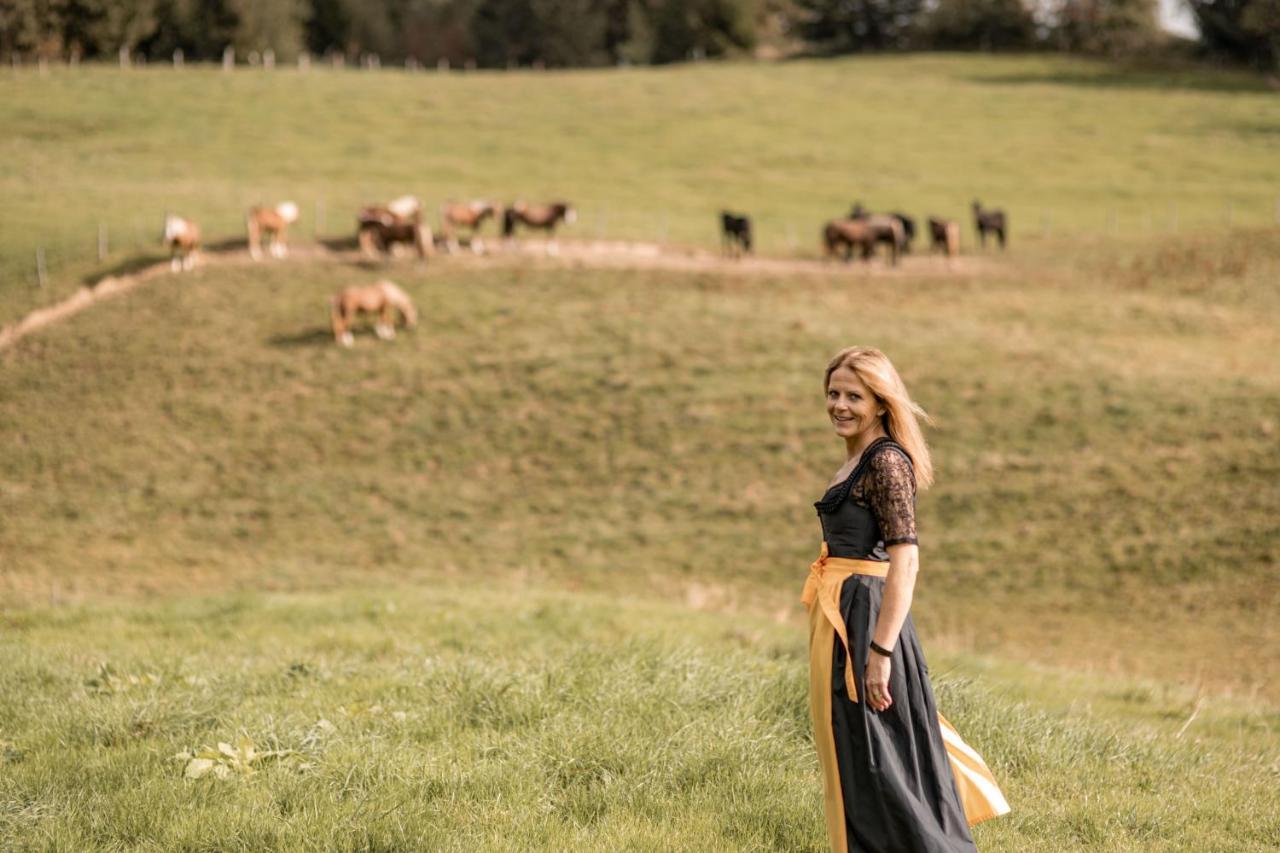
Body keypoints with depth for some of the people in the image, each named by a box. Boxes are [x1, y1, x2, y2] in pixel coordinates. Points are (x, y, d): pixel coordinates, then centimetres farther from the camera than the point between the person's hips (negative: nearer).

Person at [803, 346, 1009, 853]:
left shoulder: (886, 462, -15)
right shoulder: (857, 461, 14)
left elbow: (905, 560, -22)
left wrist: (880, 651, -26)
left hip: (866, 618, -10)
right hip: (837, 619, 10)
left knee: (870, 757, -5)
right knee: (846, 749, 16)